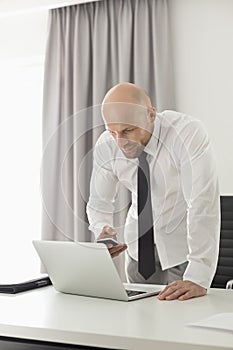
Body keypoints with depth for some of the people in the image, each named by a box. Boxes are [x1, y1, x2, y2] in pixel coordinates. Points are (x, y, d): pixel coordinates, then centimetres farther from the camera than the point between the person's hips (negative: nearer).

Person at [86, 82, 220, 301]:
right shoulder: (105, 146, -15)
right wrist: (102, 230, -27)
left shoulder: (188, 133, -30)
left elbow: (203, 204, -36)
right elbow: (99, 202, -3)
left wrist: (198, 279, -42)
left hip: (183, 244, -3)